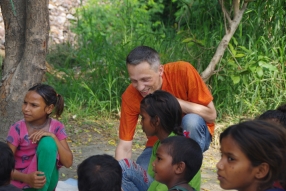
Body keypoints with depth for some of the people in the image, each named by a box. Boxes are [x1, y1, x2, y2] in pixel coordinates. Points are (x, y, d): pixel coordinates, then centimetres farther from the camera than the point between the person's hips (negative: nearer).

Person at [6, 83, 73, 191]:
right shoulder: (17, 129, -10)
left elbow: (68, 163, -11)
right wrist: (26, 178, -31)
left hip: (46, 181, 2)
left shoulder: (56, 127, -4)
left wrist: (52, 136, -23)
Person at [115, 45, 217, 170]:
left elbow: (211, 115, -22)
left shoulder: (183, 71, -26)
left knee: (191, 120, -33)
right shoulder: (130, 96, -21)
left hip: (194, 135, -1)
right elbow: (124, 147, -18)